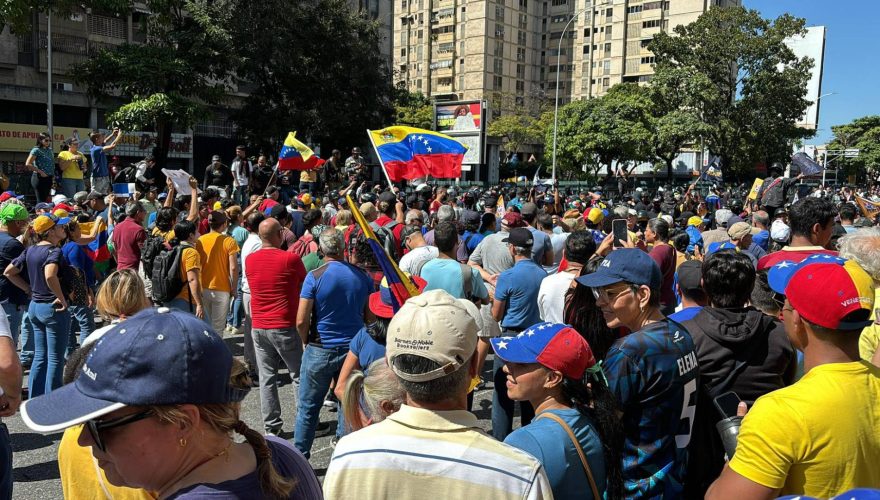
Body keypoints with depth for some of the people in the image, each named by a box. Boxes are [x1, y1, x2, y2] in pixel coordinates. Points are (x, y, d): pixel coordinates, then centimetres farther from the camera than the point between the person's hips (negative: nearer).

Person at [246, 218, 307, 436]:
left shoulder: (250, 260, 3)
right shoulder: (291, 259, -13)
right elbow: (305, 284, 2)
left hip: (258, 327, 5)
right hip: (285, 327, -4)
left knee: (267, 378, 9)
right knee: (300, 376, 7)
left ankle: (271, 426, 13)